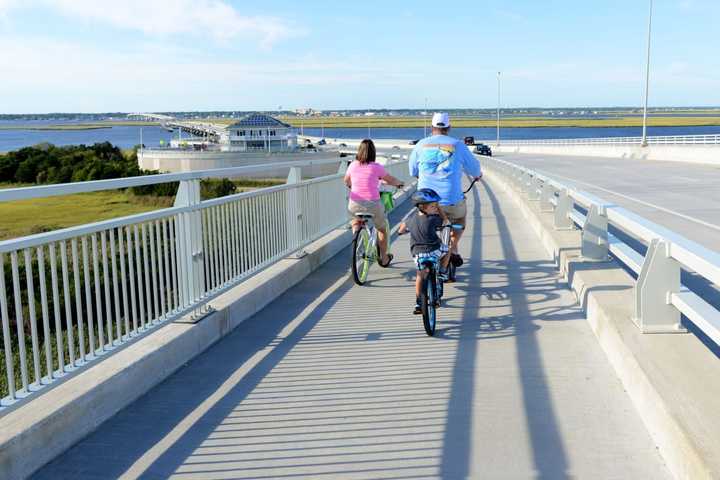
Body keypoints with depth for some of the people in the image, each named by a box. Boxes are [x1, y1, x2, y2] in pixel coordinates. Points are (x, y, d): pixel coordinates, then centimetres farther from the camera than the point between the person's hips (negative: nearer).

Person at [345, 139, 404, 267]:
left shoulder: (353, 165, 3)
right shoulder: (376, 167, -6)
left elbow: (346, 181, 21)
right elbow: (391, 180, 8)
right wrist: (399, 183, 30)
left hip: (354, 205, 2)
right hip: (373, 205, -2)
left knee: (356, 220, 37)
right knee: (382, 229, 25)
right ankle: (384, 258, 34)